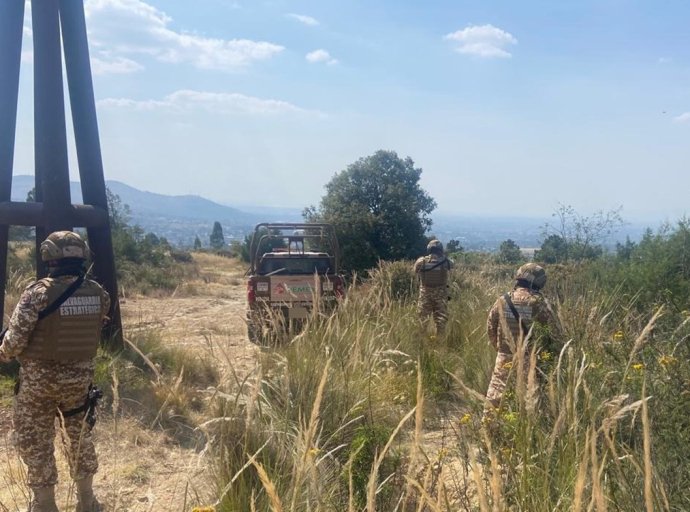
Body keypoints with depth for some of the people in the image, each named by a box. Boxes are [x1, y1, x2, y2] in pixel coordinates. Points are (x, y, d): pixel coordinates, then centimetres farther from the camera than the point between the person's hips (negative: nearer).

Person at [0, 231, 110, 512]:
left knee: (36, 443, 12)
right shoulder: (99, 293, -7)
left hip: (38, 380, -4)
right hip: (79, 377, 4)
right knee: (79, 437, 19)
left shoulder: (38, 292, -20)